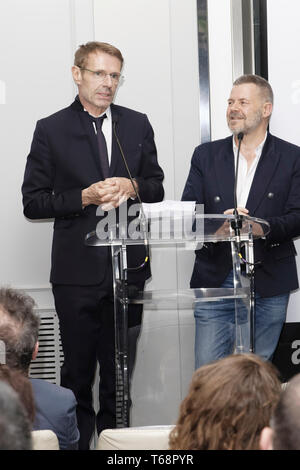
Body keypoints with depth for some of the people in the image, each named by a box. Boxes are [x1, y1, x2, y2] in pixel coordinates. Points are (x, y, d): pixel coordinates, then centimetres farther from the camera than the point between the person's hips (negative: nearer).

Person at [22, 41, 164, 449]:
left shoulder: (137, 125, 9)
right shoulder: (51, 130, -1)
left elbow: (157, 189, 15)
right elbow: (33, 202, -3)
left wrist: (132, 187, -7)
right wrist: (85, 197, -15)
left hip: (128, 266, 3)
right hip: (78, 271, -3)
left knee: (121, 369, 10)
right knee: (77, 371, 4)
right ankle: (77, 442, 15)